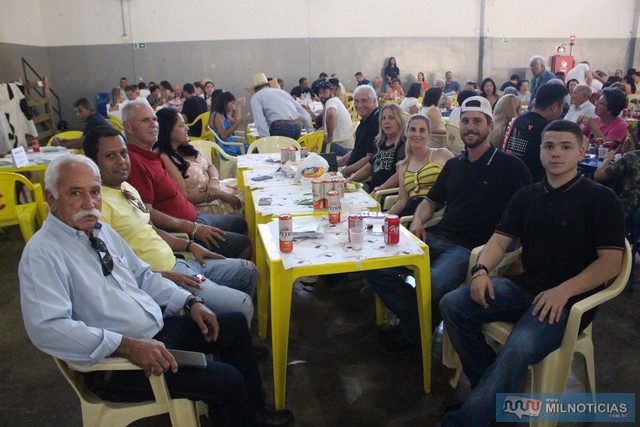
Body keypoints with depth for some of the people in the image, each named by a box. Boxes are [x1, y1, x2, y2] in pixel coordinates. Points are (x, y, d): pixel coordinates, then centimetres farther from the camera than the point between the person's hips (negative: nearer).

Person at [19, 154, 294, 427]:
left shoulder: (102, 231, 8)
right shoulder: (42, 254, -18)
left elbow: (142, 275, 17)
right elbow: (47, 328, -29)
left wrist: (190, 302, 5)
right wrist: (128, 346, -32)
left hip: (158, 329, 9)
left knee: (236, 324, 14)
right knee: (226, 379, -19)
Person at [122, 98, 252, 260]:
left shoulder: (151, 154, 11)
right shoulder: (134, 161, -22)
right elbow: (147, 213, -27)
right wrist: (192, 228, -23)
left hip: (194, 218, 11)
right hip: (179, 232, -11)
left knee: (241, 224, 24)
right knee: (245, 246, -11)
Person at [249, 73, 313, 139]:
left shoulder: (256, 97, 12)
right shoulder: (282, 91, 27)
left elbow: (260, 121, -5)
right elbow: (302, 112, 22)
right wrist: (311, 131, 23)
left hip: (280, 128, -6)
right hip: (297, 127, 6)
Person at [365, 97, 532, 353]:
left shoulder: (510, 166, 3)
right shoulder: (454, 165, 20)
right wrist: (418, 221, 4)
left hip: (473, 248, -5)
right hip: (437, 238, 6)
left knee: (433, 285, -35)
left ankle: (413, 336, -4)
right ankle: (417, 321, -4)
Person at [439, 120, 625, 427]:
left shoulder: (601, 199, 0)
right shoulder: (527, 196, 14)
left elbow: (611, 262, -7)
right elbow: (500, 240, 9)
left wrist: (563, 291, -21)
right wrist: (481, 270, -12)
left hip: (569, 300, -5)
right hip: (524, 287, 6)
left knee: (517, 351, -33)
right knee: (452, 304, -15)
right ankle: (488, 383, -3)